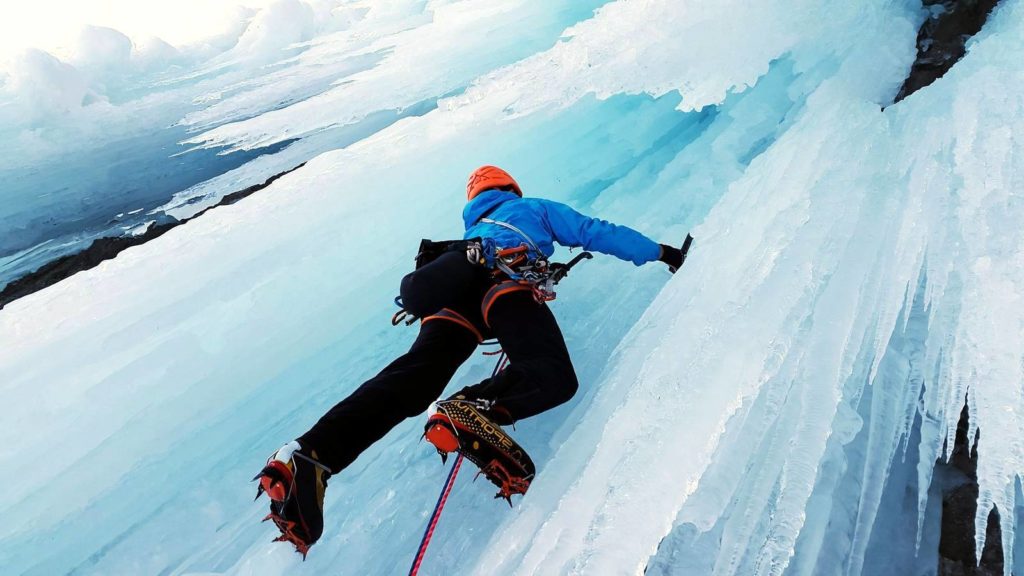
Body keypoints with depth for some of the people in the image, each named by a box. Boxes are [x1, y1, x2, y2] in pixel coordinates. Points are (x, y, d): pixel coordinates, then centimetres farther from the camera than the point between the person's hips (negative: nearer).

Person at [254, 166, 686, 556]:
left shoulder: (473, 229, 46)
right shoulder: (534, 208, 35)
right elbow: (595, 232, 34)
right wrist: (659, 252, 42)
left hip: (451, 290, 5)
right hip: (503, 279, -5)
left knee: (413, 376, -15)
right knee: (554, 376, -20)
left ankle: (309, 456, -32)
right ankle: (475, 409, -48)